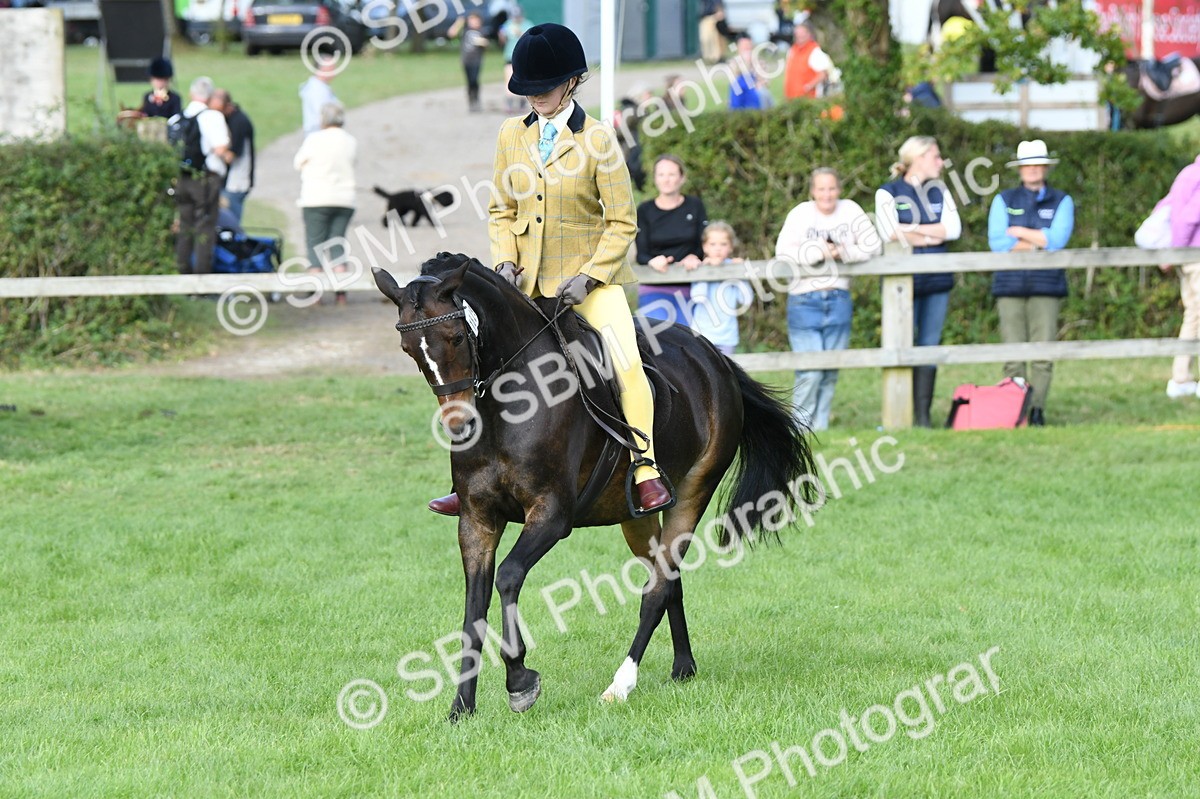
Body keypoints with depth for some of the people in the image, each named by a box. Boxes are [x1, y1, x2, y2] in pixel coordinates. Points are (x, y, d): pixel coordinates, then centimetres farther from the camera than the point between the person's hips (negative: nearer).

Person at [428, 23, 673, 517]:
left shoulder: (597, 140, -8)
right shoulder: (512, 136, 5)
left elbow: (622, 223, -6)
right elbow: (501, 210, 13)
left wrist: (589, 277, -17)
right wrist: (505, 262, -4)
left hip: (591, 280, -5)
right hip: (528, 283, 5)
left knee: (625, 362, -26)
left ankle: (645, 470, -22)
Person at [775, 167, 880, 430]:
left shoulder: (850, 211, 5)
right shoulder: (800, 214, -4)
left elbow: (872, 245, -1)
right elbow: (783, 251, -14)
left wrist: (841, 252, -14)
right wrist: (819, 251, -15)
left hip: (838, 300, 3)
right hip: (805, 302, -3)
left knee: (831, 372, 6)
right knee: (810, 372, -10)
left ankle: (820, 427, 15)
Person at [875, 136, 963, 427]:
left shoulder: (939, 190, 13)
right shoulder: (888, 192, 1)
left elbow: (953, 229, 0)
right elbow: (889, 233, -13)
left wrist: (912, 229, -8)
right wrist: (929, 237, -6)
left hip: (937, 281, 4)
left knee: (930, 346, 4)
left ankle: (923, 417, 7)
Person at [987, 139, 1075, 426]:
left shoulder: (1062, 201, 10)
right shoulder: (1004, 200, 12)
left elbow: (1057, 239, -6)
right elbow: (997, 242, -2)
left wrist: (1018, 233, -2)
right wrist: (1039, 243, -5)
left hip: (1046, 284, -1)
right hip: (1010, 284, 1)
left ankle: (1038, 410, -4)